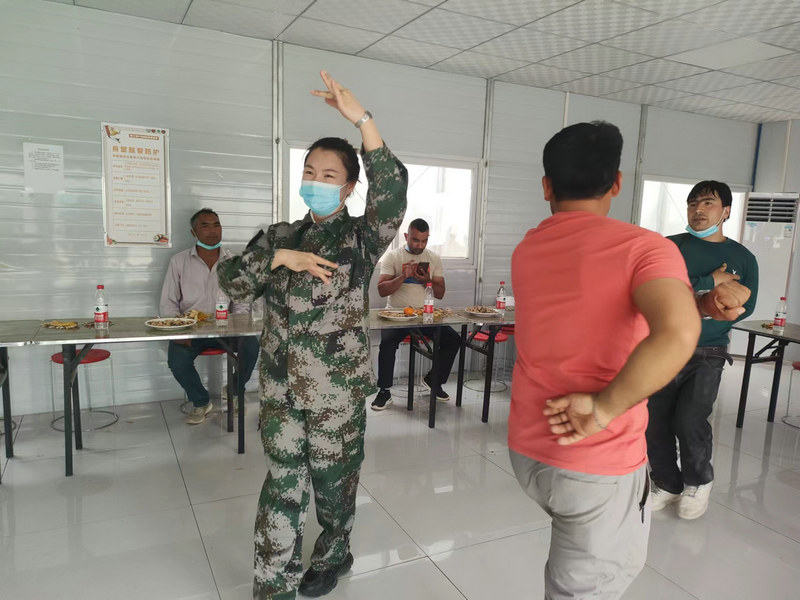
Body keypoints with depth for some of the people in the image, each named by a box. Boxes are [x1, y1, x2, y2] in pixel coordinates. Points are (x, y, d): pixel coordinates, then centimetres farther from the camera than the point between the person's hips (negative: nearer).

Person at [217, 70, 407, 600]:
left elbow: (393, 188, -25)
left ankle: (333, 556, 41)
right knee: (283, 487, 8)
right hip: (281, 387, 3)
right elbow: (230, 279, 1)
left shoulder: (362, 237, -6)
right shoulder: (282, 235, 8)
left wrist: (361, 118, -32)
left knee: (334, 482, 14)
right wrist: (280, 258, -15)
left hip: (339, 388, -3)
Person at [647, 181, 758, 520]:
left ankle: (699, 482, 17)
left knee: (689, 421, -13)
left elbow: (744, 307, 0)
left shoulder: (743, 258, 6)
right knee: (654, 422, 1)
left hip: (707, 355, -1)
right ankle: (668, 484, 25)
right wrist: (710, 282, -12)